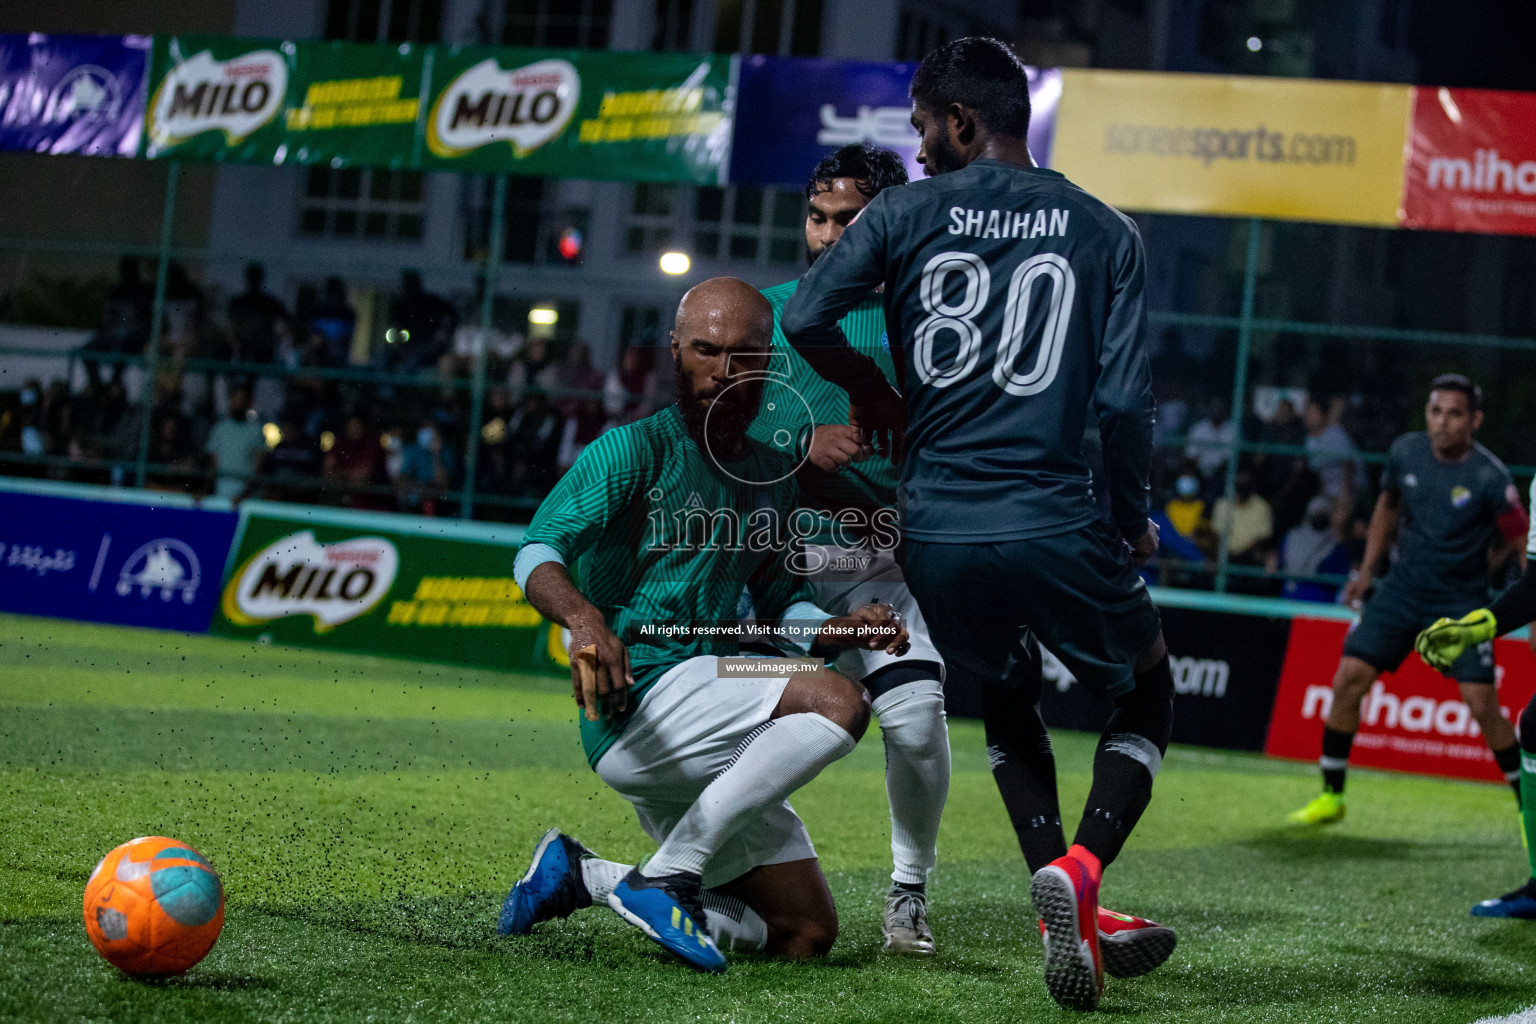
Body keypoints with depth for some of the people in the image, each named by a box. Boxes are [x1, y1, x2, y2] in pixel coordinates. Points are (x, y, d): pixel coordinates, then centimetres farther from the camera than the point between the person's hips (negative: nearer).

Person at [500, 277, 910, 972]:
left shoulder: (772, 478, 17)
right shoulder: (635, 451, -4)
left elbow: (779, 607, 23)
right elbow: (538, 554, -16)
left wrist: (848, 628, 1)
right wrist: (584, 617, -38)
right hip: (634, 705, -8)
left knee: (806, 934, 9)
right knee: (837, 703, -28)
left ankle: (585, 875, 13)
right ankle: (668, 875, -22)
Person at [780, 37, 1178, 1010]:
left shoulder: (905, 212, 3)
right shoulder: (1104, 232, 4)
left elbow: (805, 318, -6)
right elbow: (1125, 399, -1)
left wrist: (870, 388, 14)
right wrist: (1135, 519, 13)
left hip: (937, 536, 2)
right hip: (1055, 526, -2)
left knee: (1007, 695, 28)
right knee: (1149, 691, 20)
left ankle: (1053, 879, 8)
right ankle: (1083, 865, -6)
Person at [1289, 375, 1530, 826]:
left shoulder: (1489, 478, -18)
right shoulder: (1405, 452, -3)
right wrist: (1367, 571, 15)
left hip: (1461, 601, -4)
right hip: (1403, 587, 4)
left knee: (1482, 703, -13)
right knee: (1348, 678, -5)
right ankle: (1330, 797, 8)